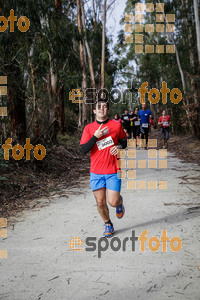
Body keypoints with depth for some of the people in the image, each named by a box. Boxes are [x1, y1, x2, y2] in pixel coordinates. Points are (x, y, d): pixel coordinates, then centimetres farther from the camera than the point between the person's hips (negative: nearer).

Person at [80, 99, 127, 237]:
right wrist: (95, 136, -18)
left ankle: (120, 201, 31)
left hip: (113, 171, -1)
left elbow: (124, 141, 16)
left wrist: (119, 147, -6)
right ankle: (108, 225, 29)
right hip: (96, 172, 1)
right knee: (100, 202, 4)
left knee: (113, 202, -7)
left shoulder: (116, 125, 1)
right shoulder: (89, 128, 1)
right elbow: (84, 149, -6)